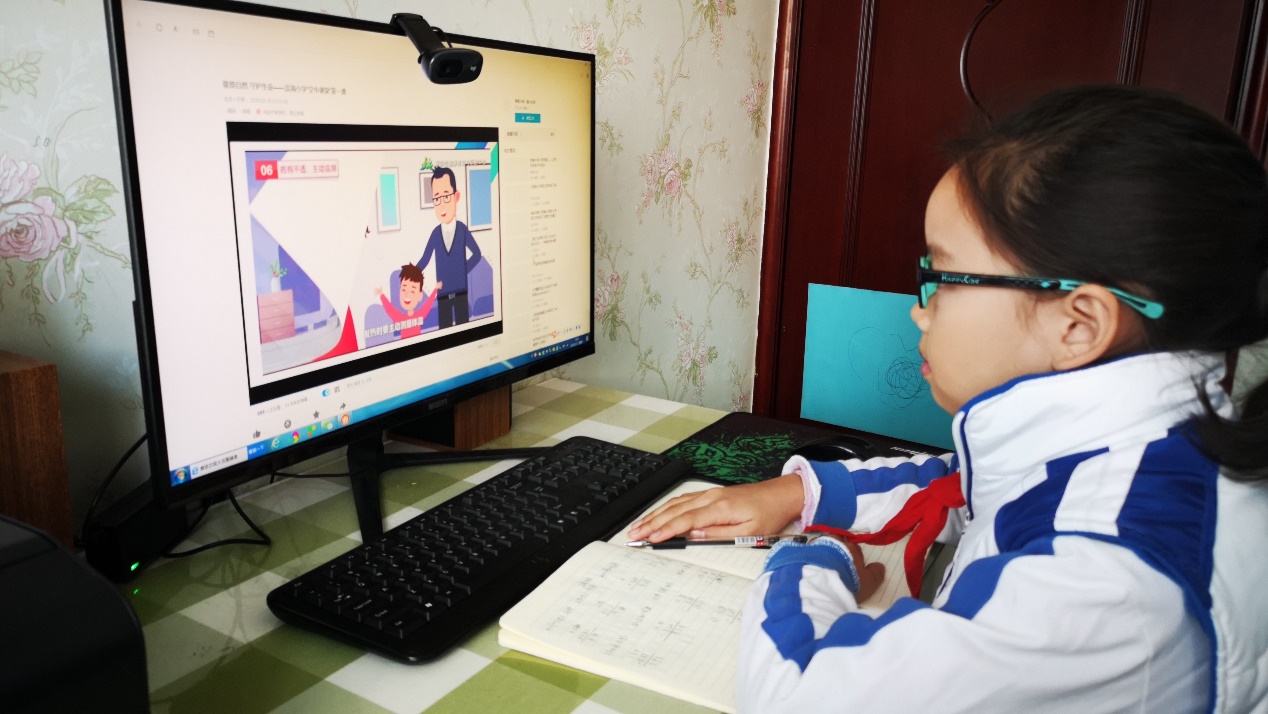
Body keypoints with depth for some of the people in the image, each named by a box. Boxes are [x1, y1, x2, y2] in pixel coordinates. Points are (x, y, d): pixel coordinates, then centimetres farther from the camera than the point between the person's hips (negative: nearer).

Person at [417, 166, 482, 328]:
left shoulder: (462, 229, -3)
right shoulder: (435, 233, 0)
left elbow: (476, 254, 1)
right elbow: (425, 259, 2)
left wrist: (465, 269, -8)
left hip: (460, 290, -1)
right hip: (443, 292, 1)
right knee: (445, 328, 7)